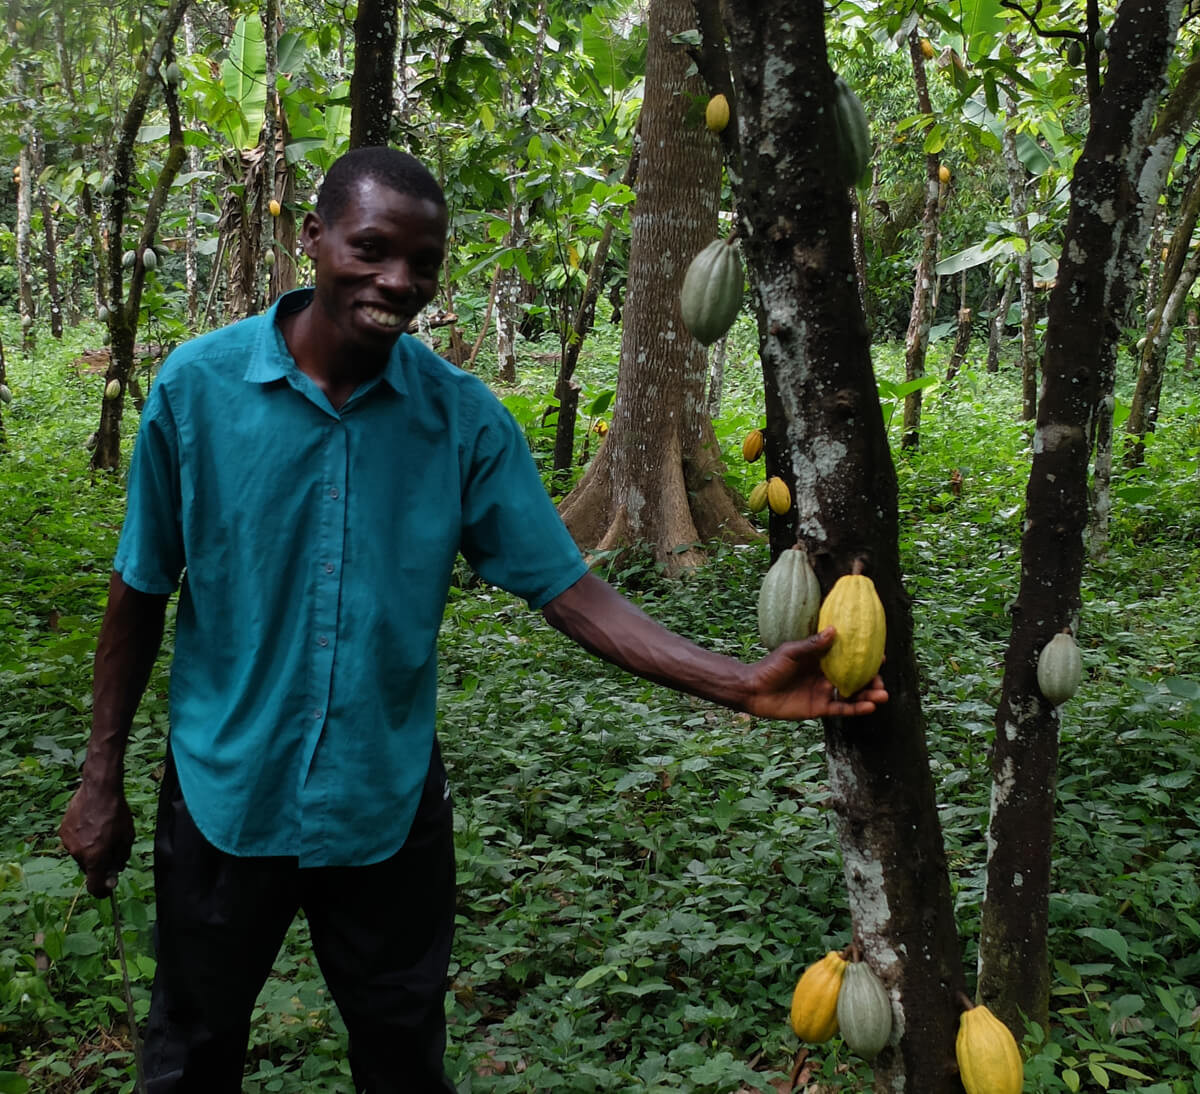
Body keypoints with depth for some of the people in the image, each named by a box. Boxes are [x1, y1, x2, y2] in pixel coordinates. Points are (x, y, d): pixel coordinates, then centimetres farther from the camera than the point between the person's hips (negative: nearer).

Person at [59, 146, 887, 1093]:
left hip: (389, 804, 1)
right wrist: (102, 777, 2)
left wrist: (743, 685, -22)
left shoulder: (464, 417, -9)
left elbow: (569, 591, -11)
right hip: (223, 795, 0)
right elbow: (141, 592, -1)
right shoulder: (199, 383, -10)